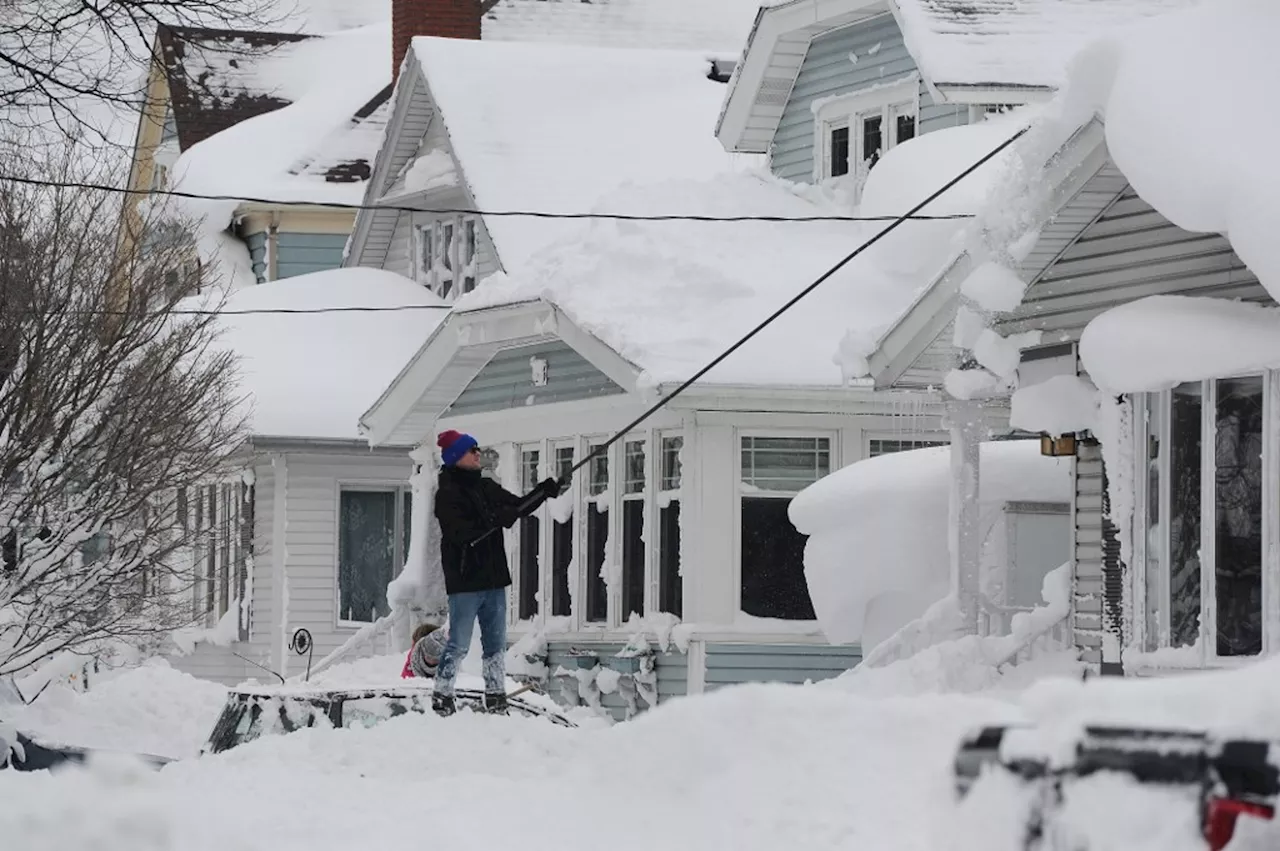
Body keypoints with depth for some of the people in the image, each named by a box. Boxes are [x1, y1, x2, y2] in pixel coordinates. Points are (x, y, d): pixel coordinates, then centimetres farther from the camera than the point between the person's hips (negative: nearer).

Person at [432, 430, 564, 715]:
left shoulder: (486, 488, 13)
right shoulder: (447, 494, -10)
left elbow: (518, 507, 18)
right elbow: (461, 533, -22)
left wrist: (543, 492, 2)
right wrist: (496, 520, -29)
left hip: (493, 577, 8)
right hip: (465, 581, -8)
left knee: (496, 643, 11)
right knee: (458, 645, -5)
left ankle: (496, 698, 17)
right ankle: (441, 697, 3)